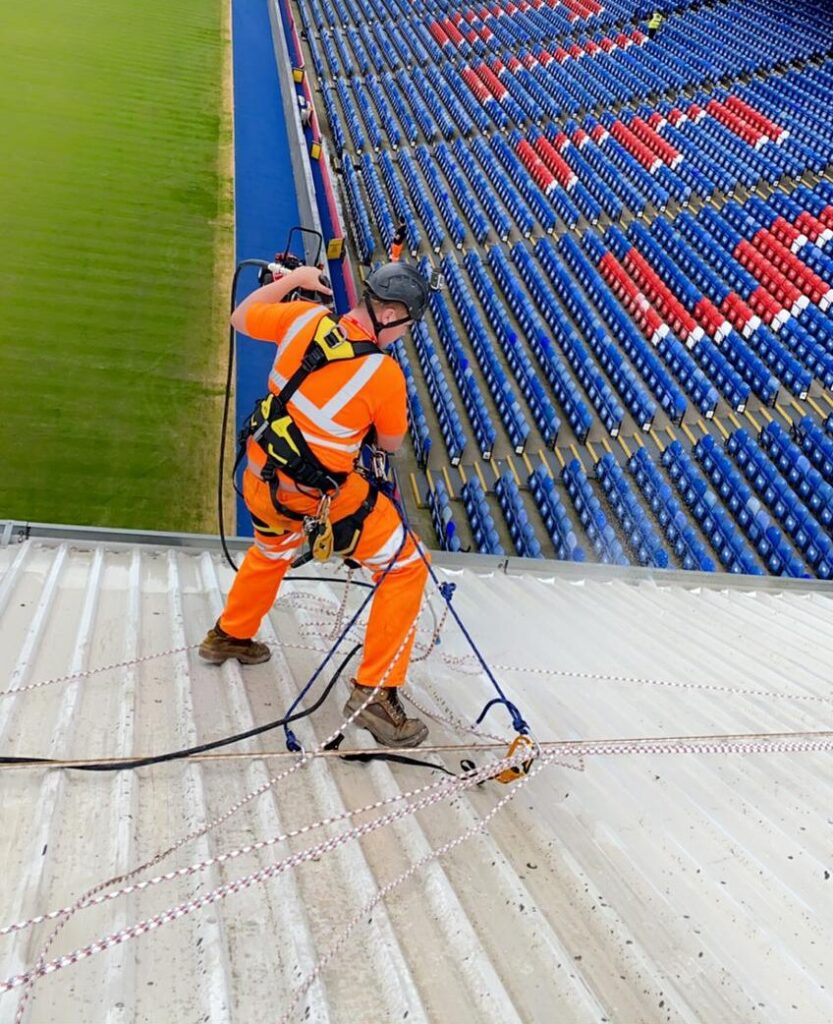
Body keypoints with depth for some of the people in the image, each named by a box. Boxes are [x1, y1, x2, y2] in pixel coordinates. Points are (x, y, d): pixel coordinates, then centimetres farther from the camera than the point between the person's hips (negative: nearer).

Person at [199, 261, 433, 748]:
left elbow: (241, 318, 11)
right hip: (322, 498, -6)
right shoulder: (385, 373, -20)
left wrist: (292, 279, 19)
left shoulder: (305, 318, -8)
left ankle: (229, 635, 57)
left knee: (273, 551, 36)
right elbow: (392, 443, -3)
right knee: (407, 567, 7)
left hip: (260, 479, 6)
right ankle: (375, 692, 7)